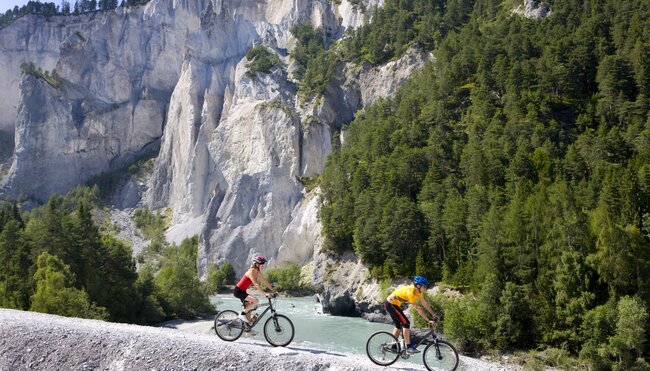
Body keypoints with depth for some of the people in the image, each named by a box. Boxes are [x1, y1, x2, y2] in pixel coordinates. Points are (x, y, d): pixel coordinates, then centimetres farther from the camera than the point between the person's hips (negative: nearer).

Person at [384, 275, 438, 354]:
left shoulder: (417, 291, 0)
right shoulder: (411, 292, -28)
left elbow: (425, 304, 5)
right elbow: (418, 309, -28)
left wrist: (434, 315, 3)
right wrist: (428, 320, -26)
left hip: (390, 304, 10)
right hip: (391, 304, -10)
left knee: (398, 325, 17)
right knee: (406, 323, -10)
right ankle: (408, 347, -6)